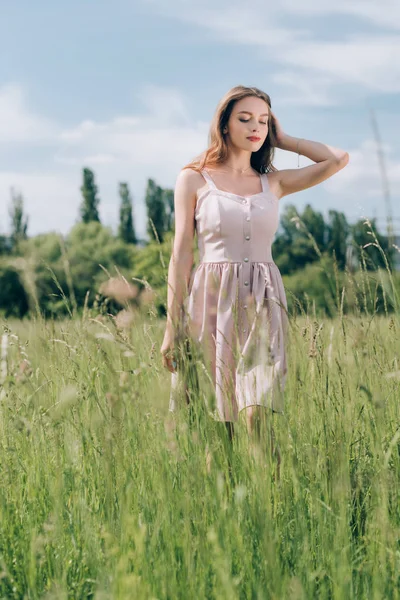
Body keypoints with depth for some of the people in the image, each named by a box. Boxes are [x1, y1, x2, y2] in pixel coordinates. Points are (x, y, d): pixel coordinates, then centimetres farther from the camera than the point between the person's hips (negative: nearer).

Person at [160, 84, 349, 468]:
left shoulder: (273, 183, 12)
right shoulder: (194, 179, 5)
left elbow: (337, 159, 5)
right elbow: (181, 254, 2)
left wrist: (280, 139, 13)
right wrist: (171, 327, -3)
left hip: (263, 306, 2)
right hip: (211, 302, -2)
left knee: (259, 415, -11)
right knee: (215, 424, -1)